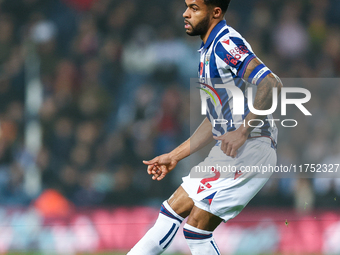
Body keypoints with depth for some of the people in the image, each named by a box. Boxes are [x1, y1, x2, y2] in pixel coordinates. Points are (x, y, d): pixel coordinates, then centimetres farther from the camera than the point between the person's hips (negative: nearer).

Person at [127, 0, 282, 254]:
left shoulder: (227, 44, -15)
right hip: (228, 150, 10)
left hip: (250, 149, -10)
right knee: (171, 211, 10)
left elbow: (271, 84, -28)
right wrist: (174, 156, 25)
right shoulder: (209, 50, 17)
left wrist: (243, 132, -28)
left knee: (196, 227, -12)